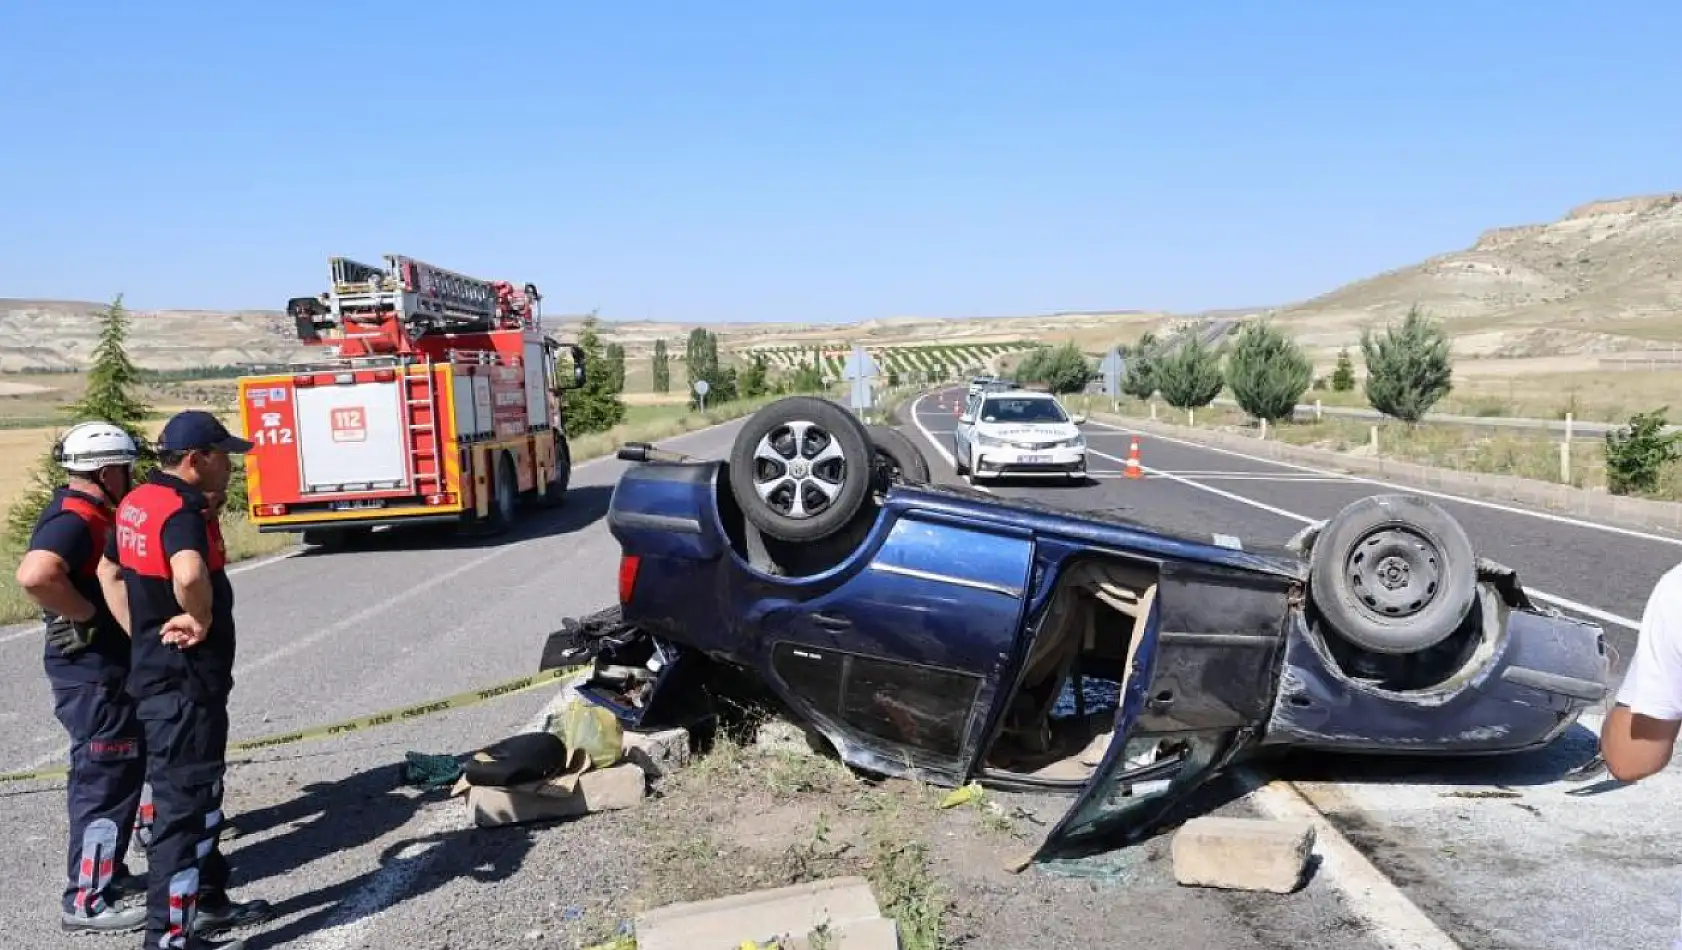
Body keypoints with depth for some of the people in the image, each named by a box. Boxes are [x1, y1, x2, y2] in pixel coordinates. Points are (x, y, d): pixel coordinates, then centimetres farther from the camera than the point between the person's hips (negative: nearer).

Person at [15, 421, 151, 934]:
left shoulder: (89, 515, 11)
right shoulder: (75, 520, -21)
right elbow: (34, 575, -38)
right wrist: (90, 614, -27)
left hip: (104, 669, 10)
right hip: (92, 673, -10)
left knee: (119, 773, 20)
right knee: (106, 781, -3)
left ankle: (108, 871, 33)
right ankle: (87, 901, 7)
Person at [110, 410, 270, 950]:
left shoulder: (137, 502, 8)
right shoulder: (182, 511, -22)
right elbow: (190, 573, -43)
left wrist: (143, 632, 10)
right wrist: (202, 620, -24)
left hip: (156, 671, 10)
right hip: (185, 682, -10)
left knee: (200, 794, 22)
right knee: (183, 804, 0)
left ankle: (209, 900, 37)